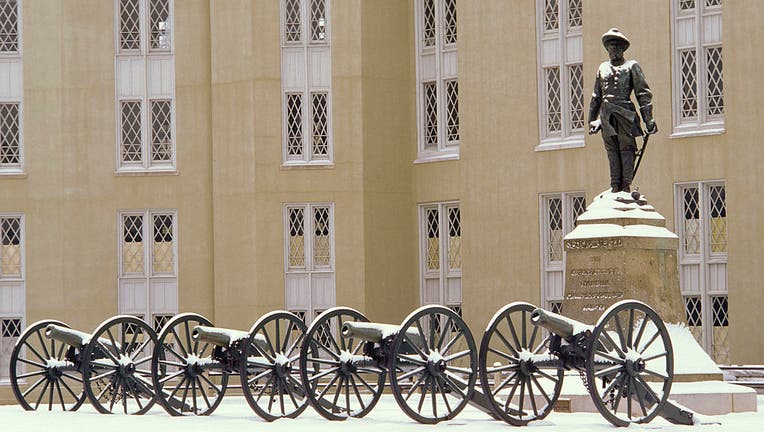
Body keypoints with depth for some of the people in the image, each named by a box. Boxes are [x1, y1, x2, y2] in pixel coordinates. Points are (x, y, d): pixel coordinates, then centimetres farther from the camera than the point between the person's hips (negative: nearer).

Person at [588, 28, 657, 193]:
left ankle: (626, 185, -8)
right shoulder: (603, 68, 20)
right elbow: (596, 97, 25)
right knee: (612, 150, 1)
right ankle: (615, 186, -1)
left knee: (626, 148, -6)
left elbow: (643, 94, 1)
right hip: (606, 115, 4)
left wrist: (648, 119, -7)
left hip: (624, 113, -4)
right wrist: (592, 119, 20)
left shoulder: (631, 66, 6)